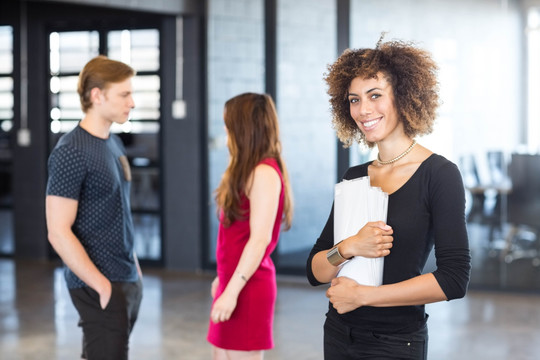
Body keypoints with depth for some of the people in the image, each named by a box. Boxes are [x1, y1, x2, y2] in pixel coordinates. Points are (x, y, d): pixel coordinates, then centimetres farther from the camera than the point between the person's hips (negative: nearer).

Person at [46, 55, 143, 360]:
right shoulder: (71, 152, -15)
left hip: (129, 281, 8)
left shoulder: (114, 143, 11)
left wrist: (134, 267, 14)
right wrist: (102, 286, -17)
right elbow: (59, 233, -18)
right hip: (100, 288, -8)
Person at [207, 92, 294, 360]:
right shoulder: (251, 171, 13)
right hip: (234, 281, 9)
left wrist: (232, 291, -23)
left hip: (248, 287, -9)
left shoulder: (264, 173, -16)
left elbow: (260, 239, -22)